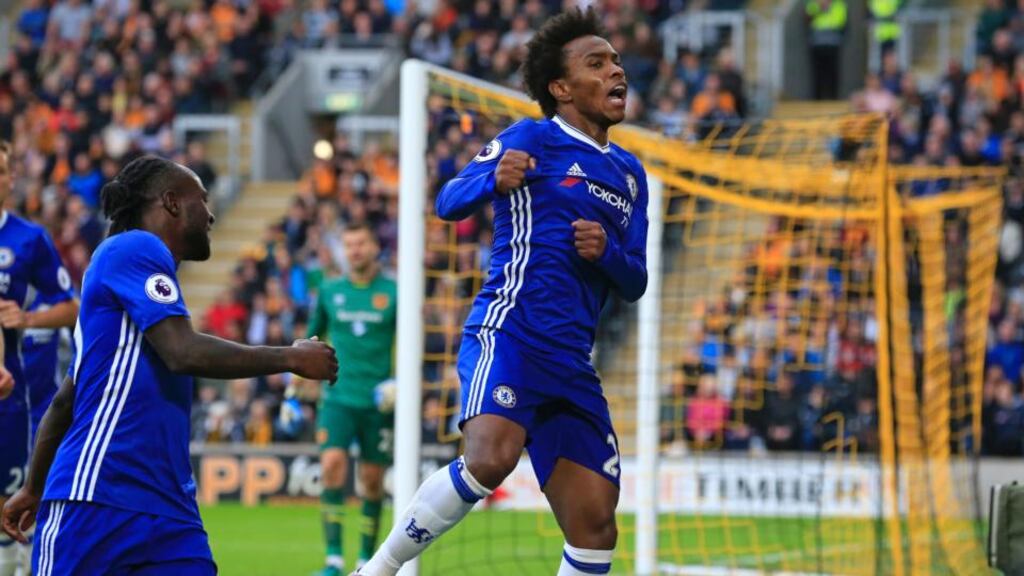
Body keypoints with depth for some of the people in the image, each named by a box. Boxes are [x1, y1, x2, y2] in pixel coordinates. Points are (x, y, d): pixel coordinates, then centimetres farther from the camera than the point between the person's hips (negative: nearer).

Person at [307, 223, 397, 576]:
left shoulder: (393, 293, 1)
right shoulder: (329, 292, 7)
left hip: (378, 401, -1)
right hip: (338, 398, 1)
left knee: (372, 480, 4)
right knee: (332, 464, -18)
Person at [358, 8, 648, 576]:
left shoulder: (629, 173, 21)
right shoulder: (532, 138, 2)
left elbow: (634, 284, 21)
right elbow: (449, 203, -6)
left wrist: (607, 252, -1)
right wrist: (493, 178, -28)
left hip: (571, 364, 7)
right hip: (509, 334, -7)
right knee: (491, 459, -33)